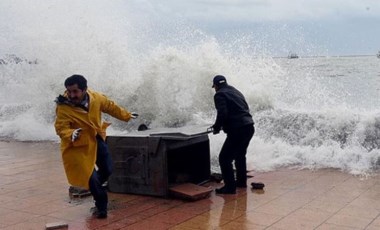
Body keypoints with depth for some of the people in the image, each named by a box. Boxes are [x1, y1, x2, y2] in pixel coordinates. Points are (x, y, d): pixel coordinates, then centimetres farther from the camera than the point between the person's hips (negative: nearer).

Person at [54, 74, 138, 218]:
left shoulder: (96, 98, -12)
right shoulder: (63, 107, -26)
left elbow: (111, 107, 5)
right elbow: (61, 128, -29)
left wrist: (126, 116, 16)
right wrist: (71, 135, -50)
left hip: (97, 139, 5)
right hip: (79, 144, -5)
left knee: (107, 169, 14)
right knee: (91, 176, -5)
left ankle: (94, 186, 45)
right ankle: (101, 206, 14)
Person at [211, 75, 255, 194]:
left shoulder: (219, 95, -4)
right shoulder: (236, 92, 21)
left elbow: (222, 114, -18)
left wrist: (216, 127, -1)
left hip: (237, 130, -9)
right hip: (249, 127, 9)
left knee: (225, 158, -1)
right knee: (240, 155, 27)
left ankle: (230, 186, -1)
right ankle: (241, 181, 38)